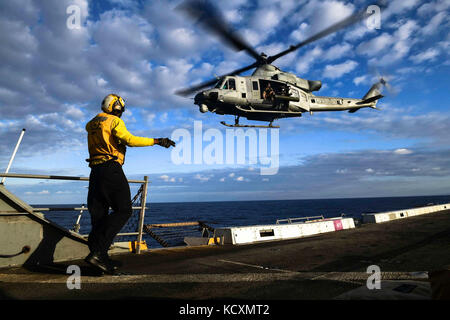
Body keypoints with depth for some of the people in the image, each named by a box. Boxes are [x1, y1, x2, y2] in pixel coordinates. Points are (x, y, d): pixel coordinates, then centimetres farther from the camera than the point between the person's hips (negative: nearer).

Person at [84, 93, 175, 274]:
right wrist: (157, 141, -16)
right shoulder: (115, 121, -2)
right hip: (111, 169, -8)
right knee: (123, 211, -5)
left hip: (95, 171, 8)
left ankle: (101, 259, 10)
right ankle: (97, 252, -16)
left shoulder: (91, 124, 20)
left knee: (99, 215, 8)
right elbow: (129, 139, -15)